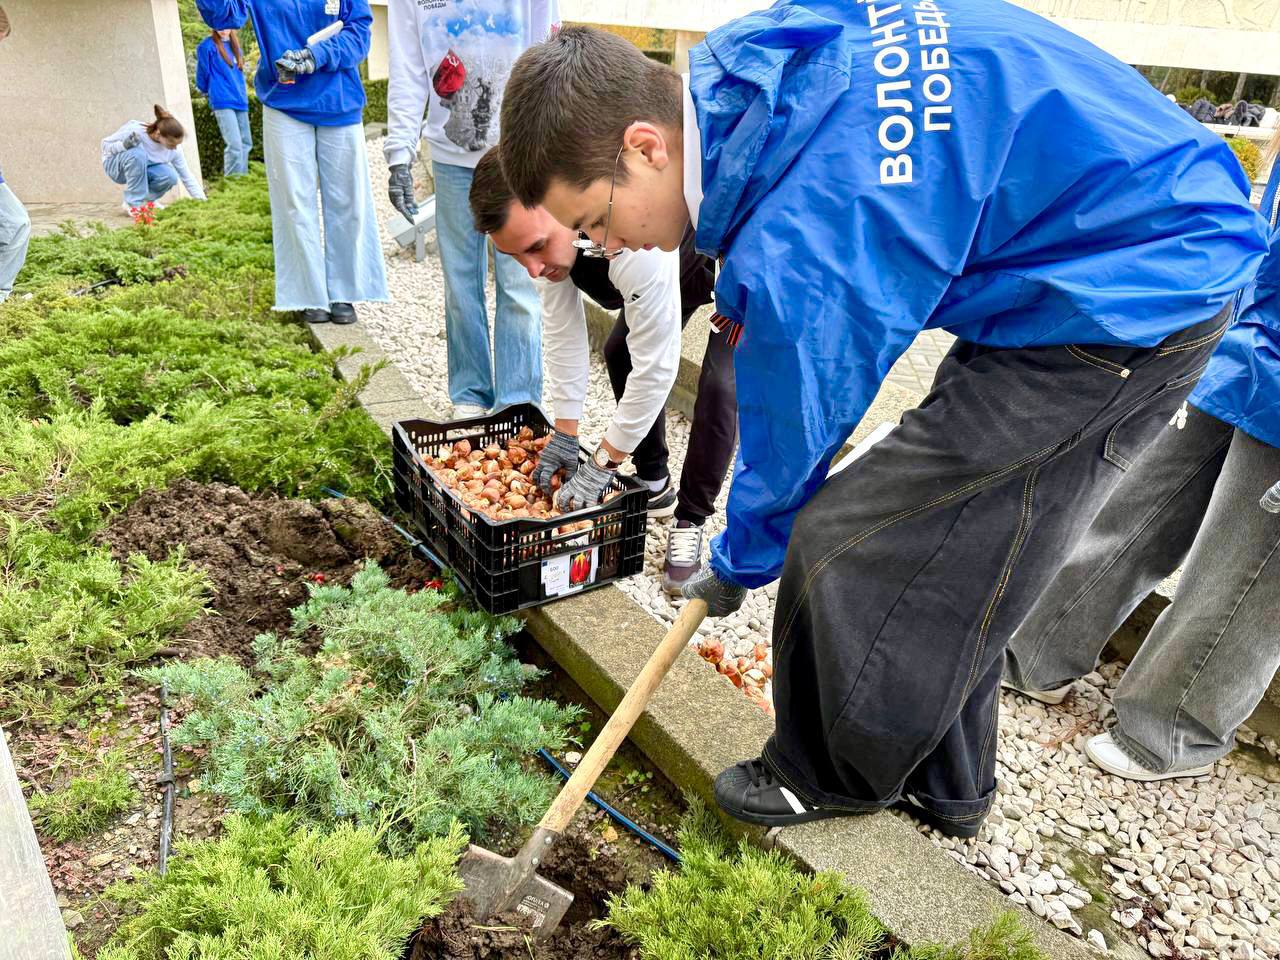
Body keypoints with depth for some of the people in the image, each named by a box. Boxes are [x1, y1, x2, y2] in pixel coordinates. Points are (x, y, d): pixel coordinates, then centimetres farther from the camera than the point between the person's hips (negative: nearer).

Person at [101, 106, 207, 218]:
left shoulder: (174, 150, -18)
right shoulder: (134, 130, -31)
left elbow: (187, 177, -11)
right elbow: (105, 144, -20)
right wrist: (124, 145, -41)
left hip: (142, 170, 4)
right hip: (115, 164, -3)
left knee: (171, 176, -28)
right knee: (138, 153, -38)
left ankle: (146, 200, 2)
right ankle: (134, 204, -26)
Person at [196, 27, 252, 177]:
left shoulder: (235, 45, 15)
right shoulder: (208, 46, -3)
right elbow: (202, 74, 5)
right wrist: (210, 92, 18)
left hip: (240, 101, 6)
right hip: (223, 102, -6)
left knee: (246, 143, 6)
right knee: (234, 144, -16)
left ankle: (242, 177, 16)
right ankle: (232, 179, -11)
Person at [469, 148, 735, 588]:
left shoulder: (637, 243, -46)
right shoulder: (541, 229, -22)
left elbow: (656, 368, -37)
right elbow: (562, 327, -12)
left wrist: (603, 465, -27)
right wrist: (564, 435, -11)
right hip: (683, 265, 7)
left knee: (719, 384, -21)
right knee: (620, 353, 10)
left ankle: (690, 522, -4)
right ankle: (654, 486, 25)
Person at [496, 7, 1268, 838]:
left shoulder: (799, 237, -31)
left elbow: (793, 433, -17)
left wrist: (736, 567, 2)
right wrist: (754, 301, 11)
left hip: (1132, 295, -10)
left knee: (843, 544, -6)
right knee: (946, 548, 17)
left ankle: (833, 778, 20)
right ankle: (944, 786, 37)